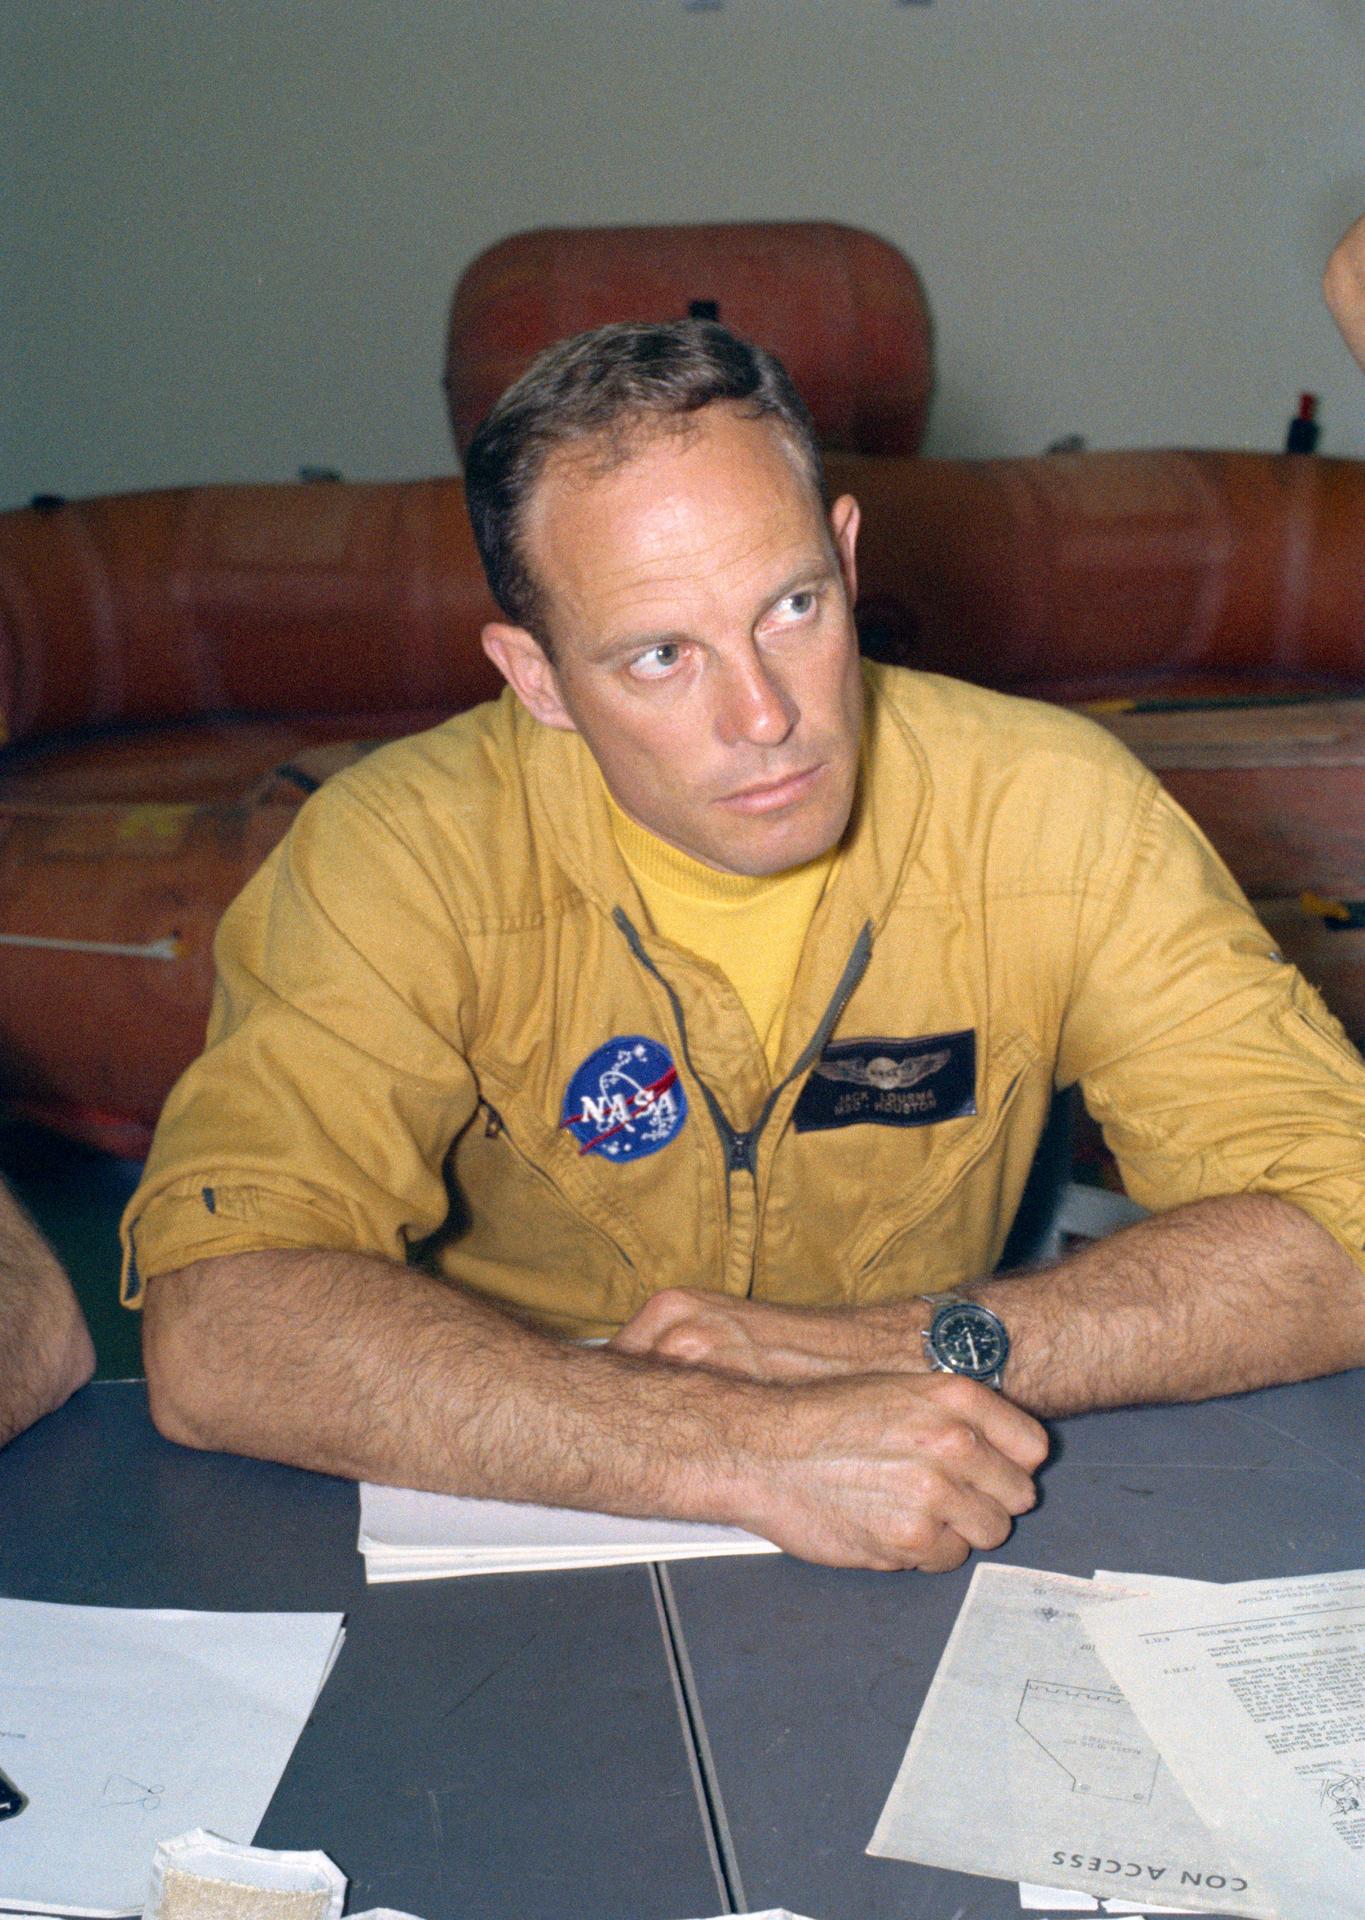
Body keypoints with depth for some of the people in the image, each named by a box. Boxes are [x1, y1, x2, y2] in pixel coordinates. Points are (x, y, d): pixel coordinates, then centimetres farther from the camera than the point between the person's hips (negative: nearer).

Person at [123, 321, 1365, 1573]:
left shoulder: (1054, 810, -13)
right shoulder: (409, 854, -17)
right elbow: (209, 1338, -27)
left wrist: (904, 1343, -25)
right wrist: (748, 1443, -35)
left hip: (924, 1563, 1)